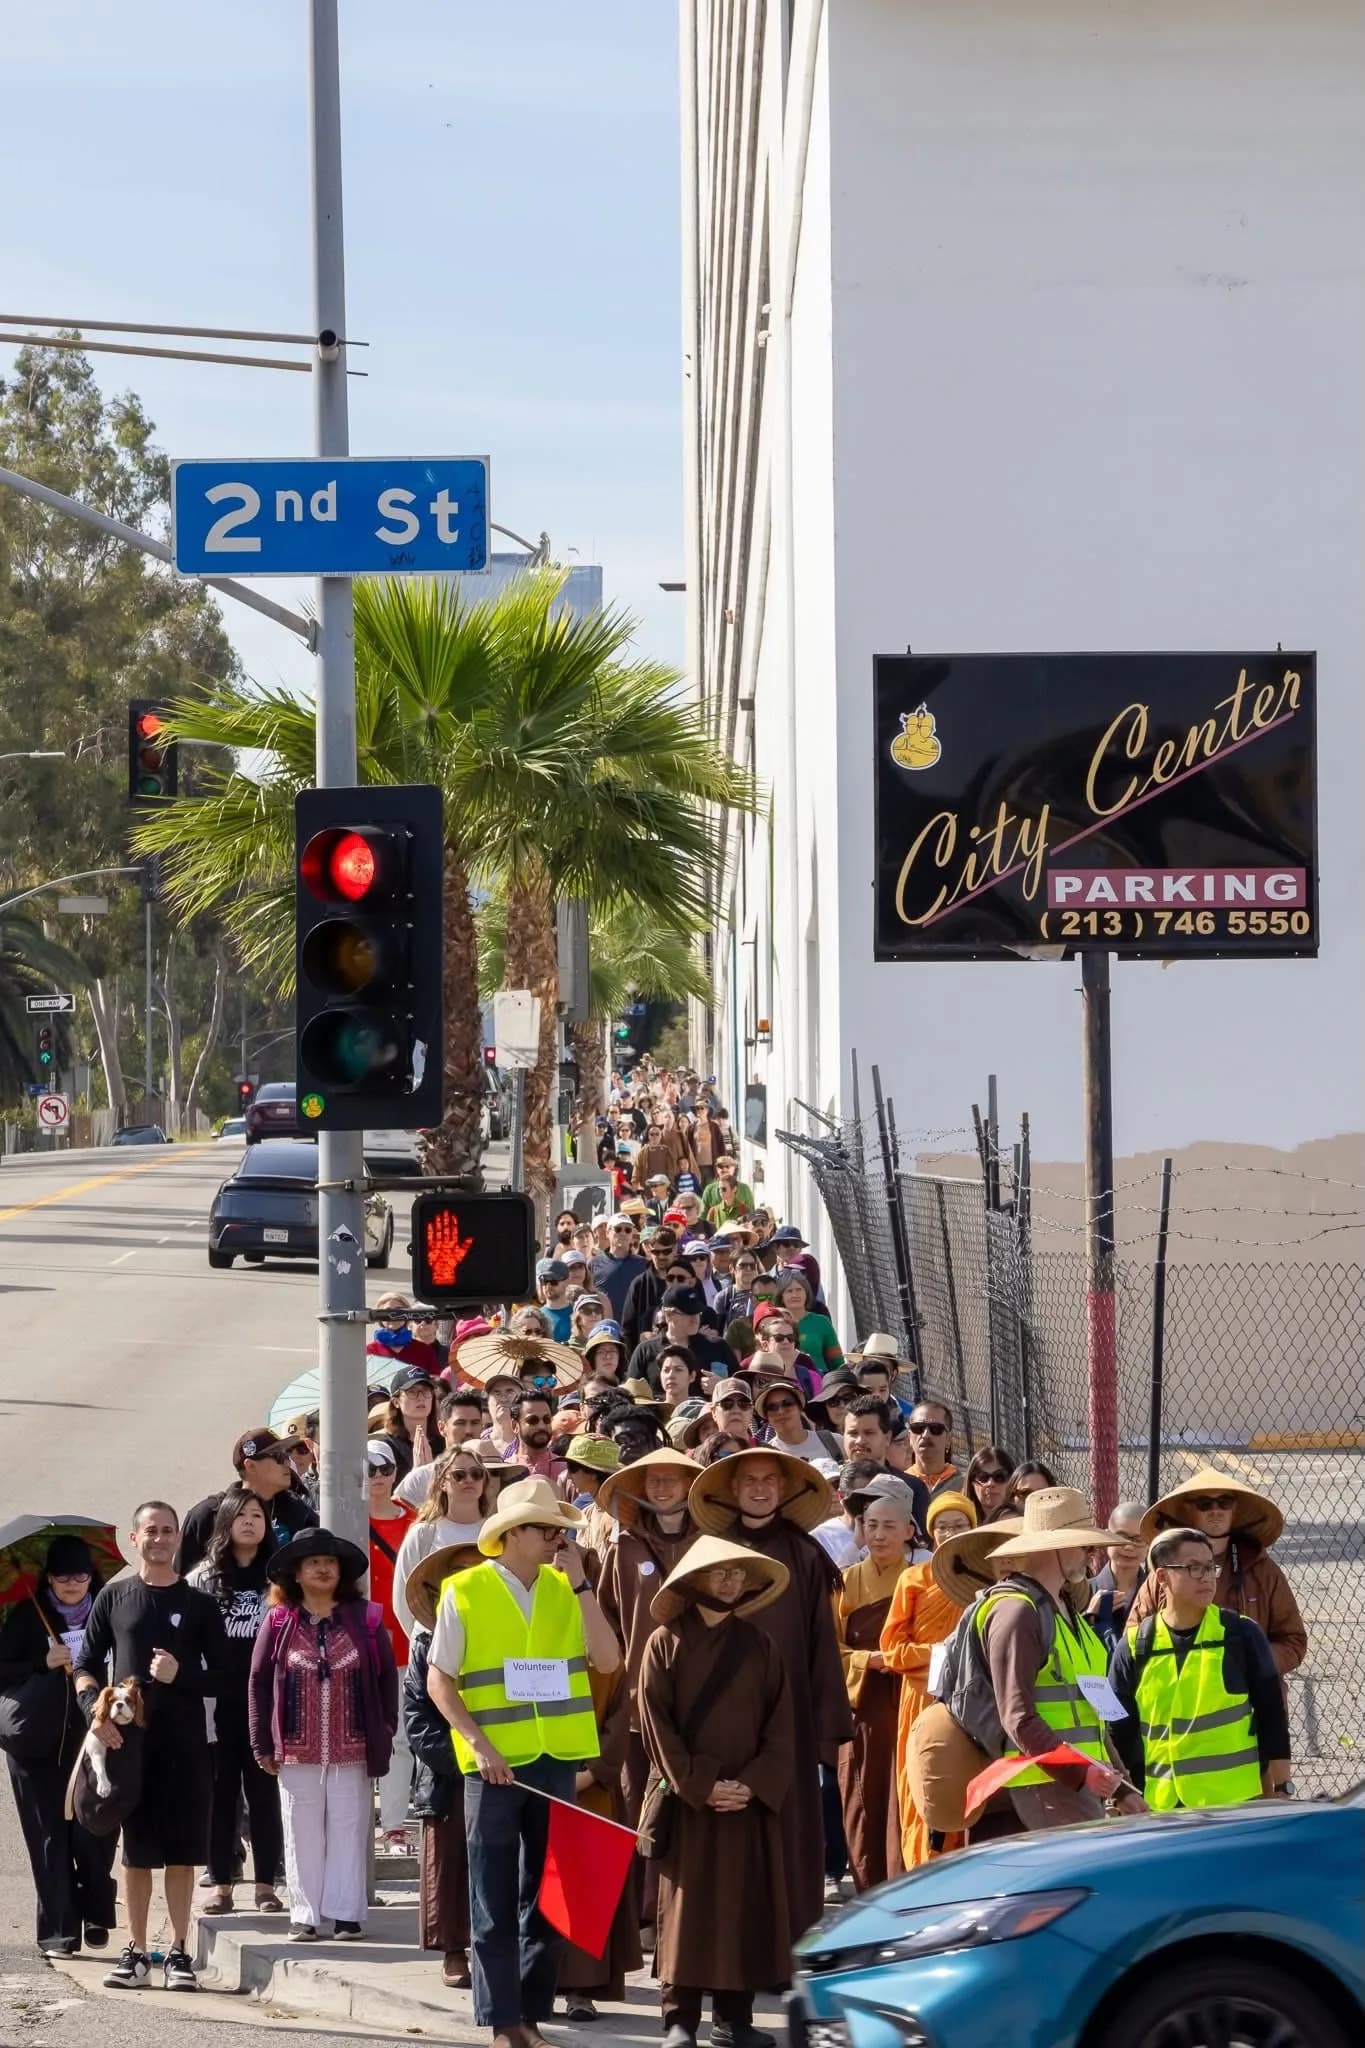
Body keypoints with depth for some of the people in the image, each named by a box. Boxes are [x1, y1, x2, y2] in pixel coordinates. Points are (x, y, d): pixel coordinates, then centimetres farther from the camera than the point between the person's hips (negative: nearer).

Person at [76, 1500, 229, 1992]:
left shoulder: (199, 1604, 7)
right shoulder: (114, 1597, 9)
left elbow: (221, 1677, 6)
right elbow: (86, 1665, 9)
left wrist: (180, 1675, -12)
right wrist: (95, 1709, -9)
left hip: (184, 1743, 0)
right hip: (126, 1739, 0)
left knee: (181, 1849, 0)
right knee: (136, 1849, 4)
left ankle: (178, 1952, 6)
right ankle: (136, 1952, 9)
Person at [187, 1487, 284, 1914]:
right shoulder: (202, 1579, 6)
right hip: (217, 1703, 1)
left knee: (264, 1792, 2)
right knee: (220, 1792, 5)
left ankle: (267, 1885, 7)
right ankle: (220, 1884, 11)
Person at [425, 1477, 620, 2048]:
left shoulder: (564, 1589, 6)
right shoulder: (464, 1592, -5)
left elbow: (607, 1660, -5)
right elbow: (438, 1680, -5)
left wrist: (579, 1583, -8)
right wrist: (479, 1742, -16)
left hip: (556, 1760, 4)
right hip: (494, 1761, -4)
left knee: (548, 1893, 8)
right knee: (494, 1899, 1)